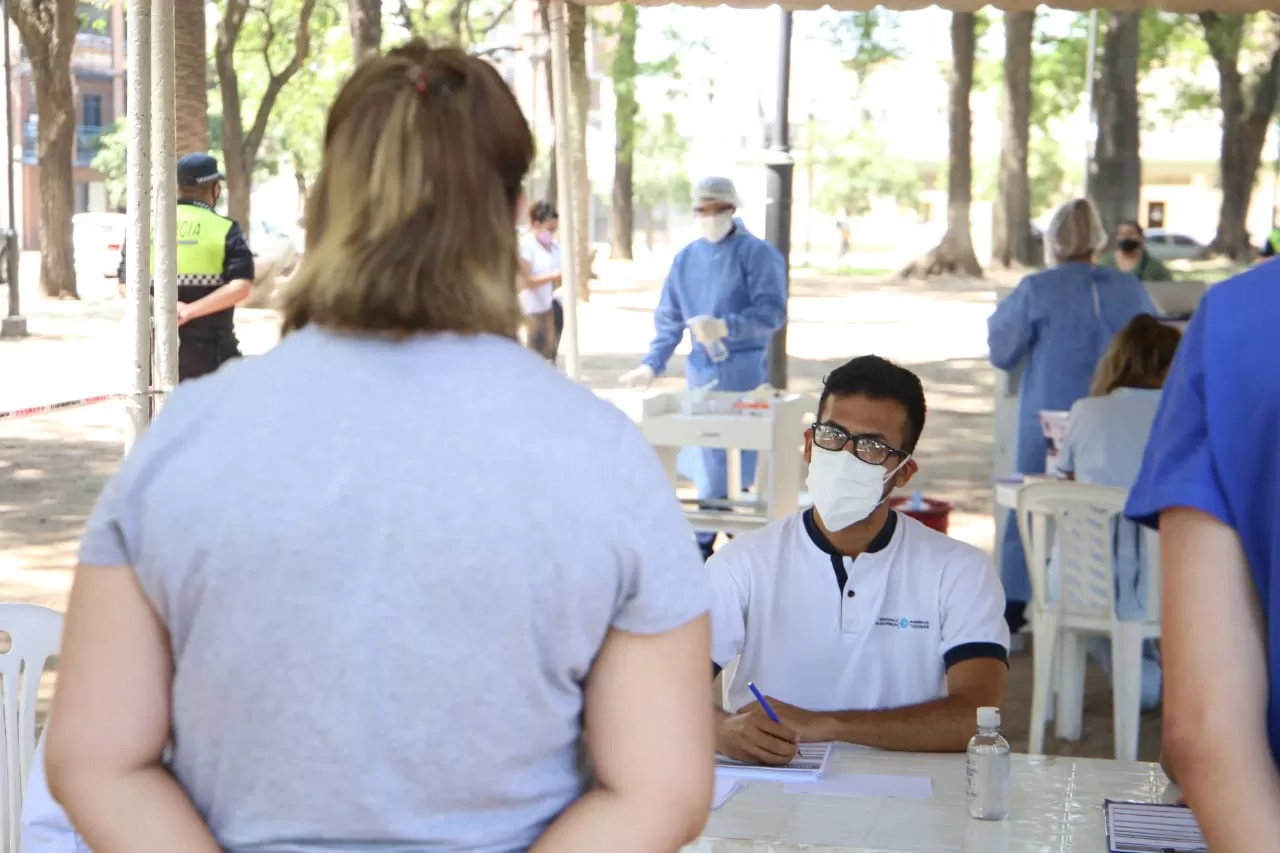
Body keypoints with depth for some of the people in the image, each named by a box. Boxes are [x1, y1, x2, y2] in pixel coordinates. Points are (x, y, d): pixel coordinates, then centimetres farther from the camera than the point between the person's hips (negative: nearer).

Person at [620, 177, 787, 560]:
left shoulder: (758, 254, -6)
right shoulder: (685, 259, 11)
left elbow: (772, 312, -15)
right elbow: (669, 320, 14)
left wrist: (725, 327, -28)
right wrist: (651, 365, 3)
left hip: (745, 370, -5)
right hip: (701, 369, 5)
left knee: (734, 463, -5)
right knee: (706, 462, 7)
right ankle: (703, 546, 15)